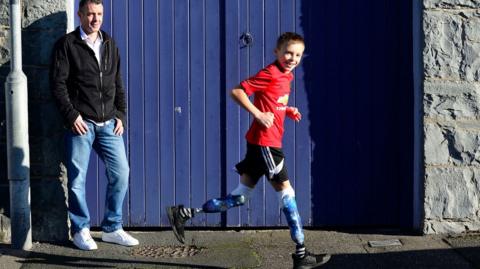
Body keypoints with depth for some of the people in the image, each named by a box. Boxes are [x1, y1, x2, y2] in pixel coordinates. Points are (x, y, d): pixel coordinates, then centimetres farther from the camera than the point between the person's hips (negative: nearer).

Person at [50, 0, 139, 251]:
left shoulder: (110, 44, 15)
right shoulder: (67, 44, -1)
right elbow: (58, 83, -6)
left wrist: (121, 115, 8)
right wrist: (72, 116, -13)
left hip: (109, 124, 5)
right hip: (80, 123, -5)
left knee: (121, 173, 2)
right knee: (77, 178, -1)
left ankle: (112, 228, 15)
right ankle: (80, 230, 13)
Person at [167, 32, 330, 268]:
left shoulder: (285, 76, 15)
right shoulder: (270, 74, -13)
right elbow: (236, 92, -18)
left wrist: (287, 111, 9)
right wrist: (259, 115, -21)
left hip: (268, 143, 9)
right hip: (264, 142, -9)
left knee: (239, 198, 10)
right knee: (286, 191, -2)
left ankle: (183, 214, 12)